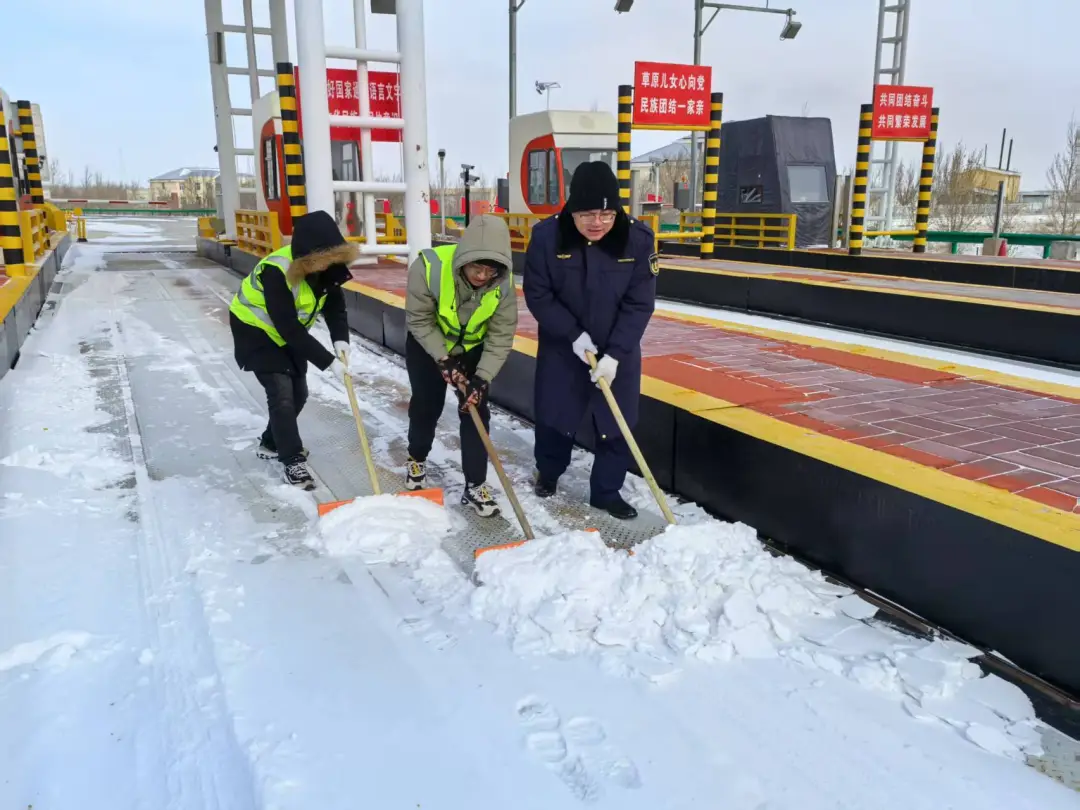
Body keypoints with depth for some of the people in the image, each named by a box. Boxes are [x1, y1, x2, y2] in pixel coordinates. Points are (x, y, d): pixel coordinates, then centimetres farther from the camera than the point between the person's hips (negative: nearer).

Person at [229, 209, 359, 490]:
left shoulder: (328, 265, -16)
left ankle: (271, 443, 32)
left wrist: (340, 340, -24)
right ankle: (293, 461, -4)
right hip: (256, 330, -7)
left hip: (288, 333, 7)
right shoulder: (277, 271, -37)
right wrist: (328, 361, -36)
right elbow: (288, 328, -36)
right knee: (281, 393, -14)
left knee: (298, 392, 10)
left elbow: (335, 304, -5)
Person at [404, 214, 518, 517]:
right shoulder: (429, 266, -36)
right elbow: (419, 320, -23)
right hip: (426, 344, -1)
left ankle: (475, 486, 6)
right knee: (426, 406, 10)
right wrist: (443, 360, -26)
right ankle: (417, 459, 39)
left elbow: (501, 337, -20)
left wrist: (483, 378, -28)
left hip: (473, 347, 1)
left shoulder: (504, 283, -29)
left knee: (476, 410, -4)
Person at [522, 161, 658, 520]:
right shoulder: (547, 236, -20)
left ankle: (607, 492, 24)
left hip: (618, 350, 0)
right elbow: (537, 295, -12)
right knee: (553, 415, 14)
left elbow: (639, 305, -16)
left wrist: (615, 353, -22)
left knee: (617, 423, 5)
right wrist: (572, 334, -19)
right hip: (561, 346, 0)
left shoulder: (639, 238, -19)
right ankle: (548, 472, 40)